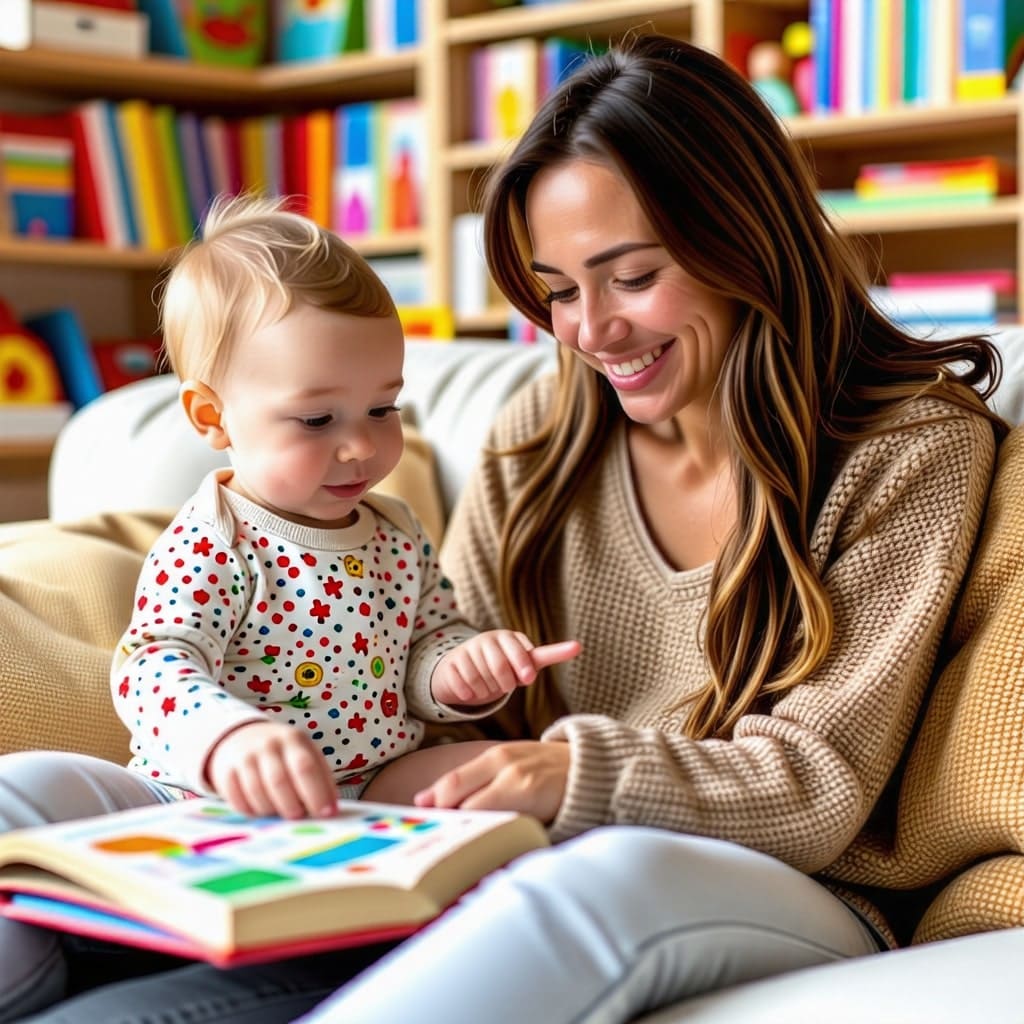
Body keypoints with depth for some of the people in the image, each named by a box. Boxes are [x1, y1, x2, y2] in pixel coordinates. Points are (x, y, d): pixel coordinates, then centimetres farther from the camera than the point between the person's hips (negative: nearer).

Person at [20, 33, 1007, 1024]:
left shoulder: (913, 446, -1)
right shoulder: (546, 428, 13)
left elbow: (817, 792, -7)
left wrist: (581, 772, -25)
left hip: (777, 913, -3)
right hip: (524, 894, 4)